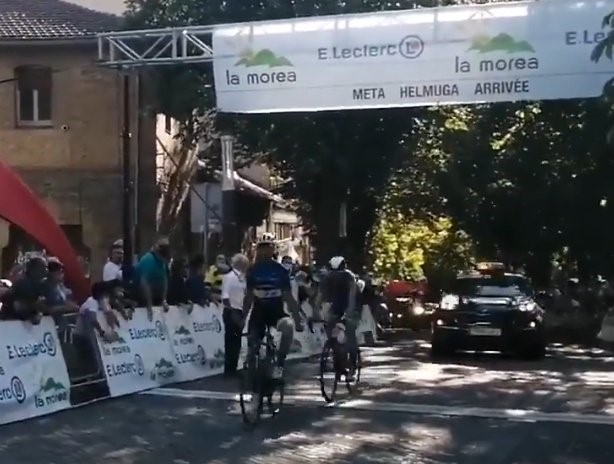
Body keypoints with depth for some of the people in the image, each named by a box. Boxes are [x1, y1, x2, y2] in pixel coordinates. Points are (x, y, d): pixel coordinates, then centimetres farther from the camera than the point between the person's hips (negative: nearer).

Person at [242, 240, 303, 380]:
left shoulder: (280, 271, -6)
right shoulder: (253, 271, -1)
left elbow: (288, 296, -4)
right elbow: (249, 296, 7)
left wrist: (297, 320, -8)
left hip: (276, 312, -2)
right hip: (258, 312, 2)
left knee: (288, 326, -34)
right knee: (252, 345, -9)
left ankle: (279, 365, -22)